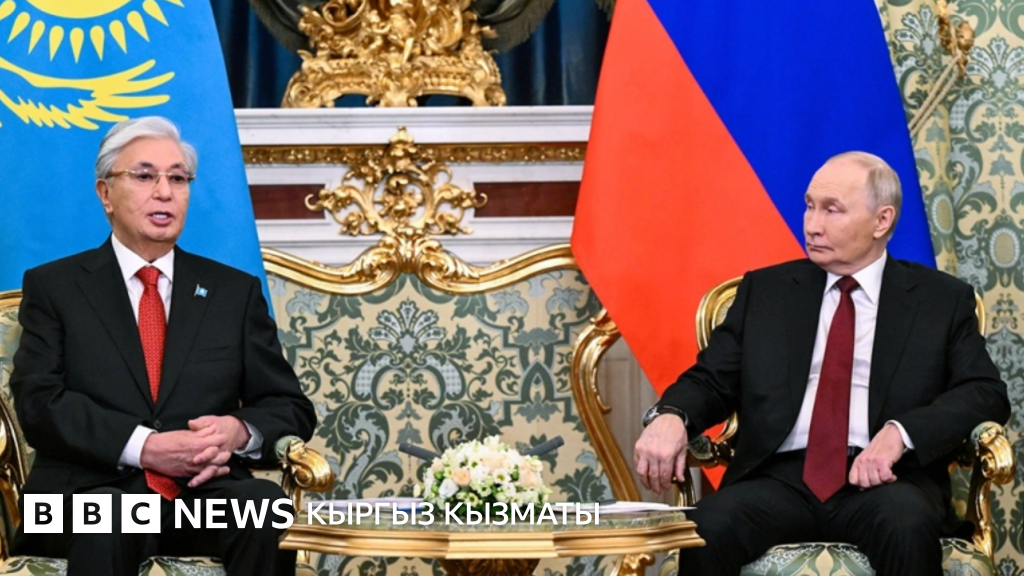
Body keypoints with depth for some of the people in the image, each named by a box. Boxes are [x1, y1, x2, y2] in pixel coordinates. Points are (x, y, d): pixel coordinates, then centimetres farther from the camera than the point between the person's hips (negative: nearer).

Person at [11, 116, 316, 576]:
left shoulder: (235, 291, 17)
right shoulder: (53, 287, 11)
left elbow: (292, 409, 14)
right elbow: (39, 402, -3)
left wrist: (240, 431, -11)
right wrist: (143, 447, -17)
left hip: (206, 492, 3)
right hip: (92, 487, -3)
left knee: (268, 508, -32)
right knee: (108, 522, -39)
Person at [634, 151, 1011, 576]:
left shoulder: (942, 299, 11)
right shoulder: (766, 290, 16)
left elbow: (987, 393, 3)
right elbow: (711, 380, 13)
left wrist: (901, 432, -15)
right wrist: (670, 417, -12)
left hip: (883, 480, -1)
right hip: (781, 479, 1)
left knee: (908, 528, -36)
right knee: (708, 529, -31)